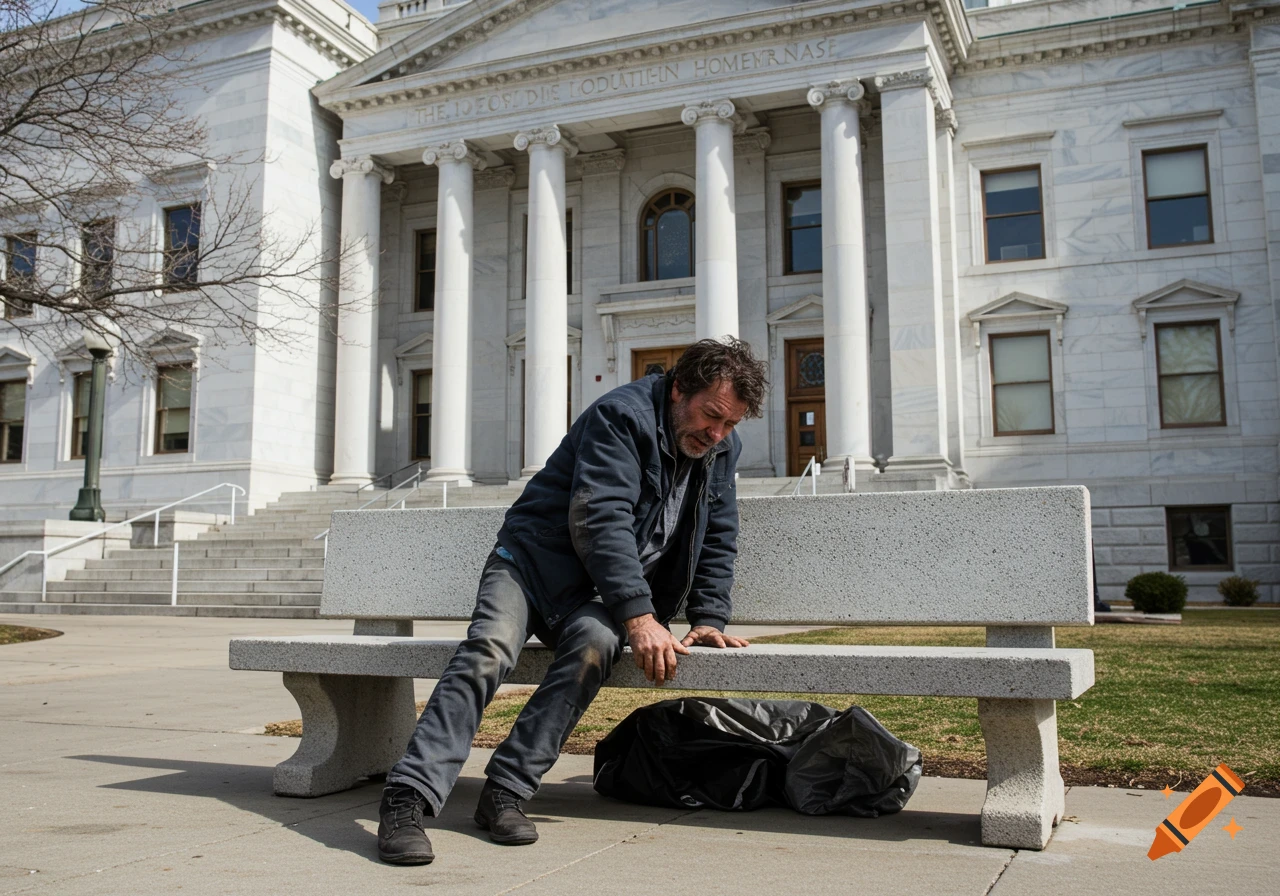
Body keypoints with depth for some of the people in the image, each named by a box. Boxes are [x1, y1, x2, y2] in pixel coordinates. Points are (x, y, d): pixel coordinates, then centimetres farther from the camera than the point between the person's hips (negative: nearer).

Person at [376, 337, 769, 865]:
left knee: (596, 644, -31)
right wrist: (638, 617, -32)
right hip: (538, 558, -4)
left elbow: (717, 542, 14)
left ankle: (506, 793, -28)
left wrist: (708, 618, 0)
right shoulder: (622, 416, -16)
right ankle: (409, 798, -30)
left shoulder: (722, 449, 6)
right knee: (489, 648, -30)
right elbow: (600, 521, -26)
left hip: (606, 593, 4)